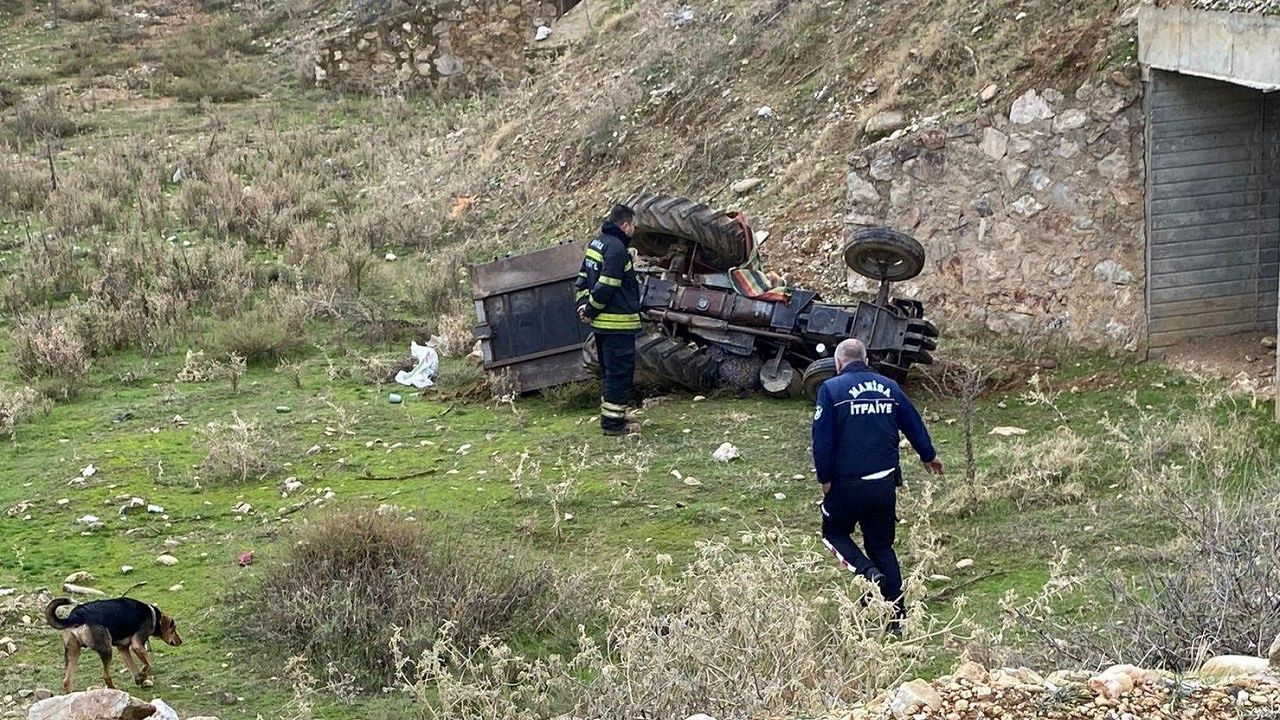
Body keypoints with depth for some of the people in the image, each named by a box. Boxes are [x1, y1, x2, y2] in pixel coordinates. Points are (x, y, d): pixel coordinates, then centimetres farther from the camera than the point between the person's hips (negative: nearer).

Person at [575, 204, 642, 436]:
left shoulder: (596, 243, 14)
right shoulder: (616, 248, -18)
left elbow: (583, 278, 17)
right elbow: (605, 286, -21)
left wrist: (583, 304, 8)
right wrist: (591, 309, -9)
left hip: (601, 323, 10)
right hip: (618, 323, -10)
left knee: (612, 371, 18)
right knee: (620, 373, -4)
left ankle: (611, 417, 24)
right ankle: (613, 422, -2)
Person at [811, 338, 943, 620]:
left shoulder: (831, 389, -6)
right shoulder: (889, 387, 8)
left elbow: (822, 439, -11)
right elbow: (913, 424, 19)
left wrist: (825, 480, -3)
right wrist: (928, 456, 36)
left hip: (847, 483, -4)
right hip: (885, 483, 4)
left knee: (835, 533, 17)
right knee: (882, 545, 14)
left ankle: (868, 571, -9)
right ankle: (897, 613, 11)